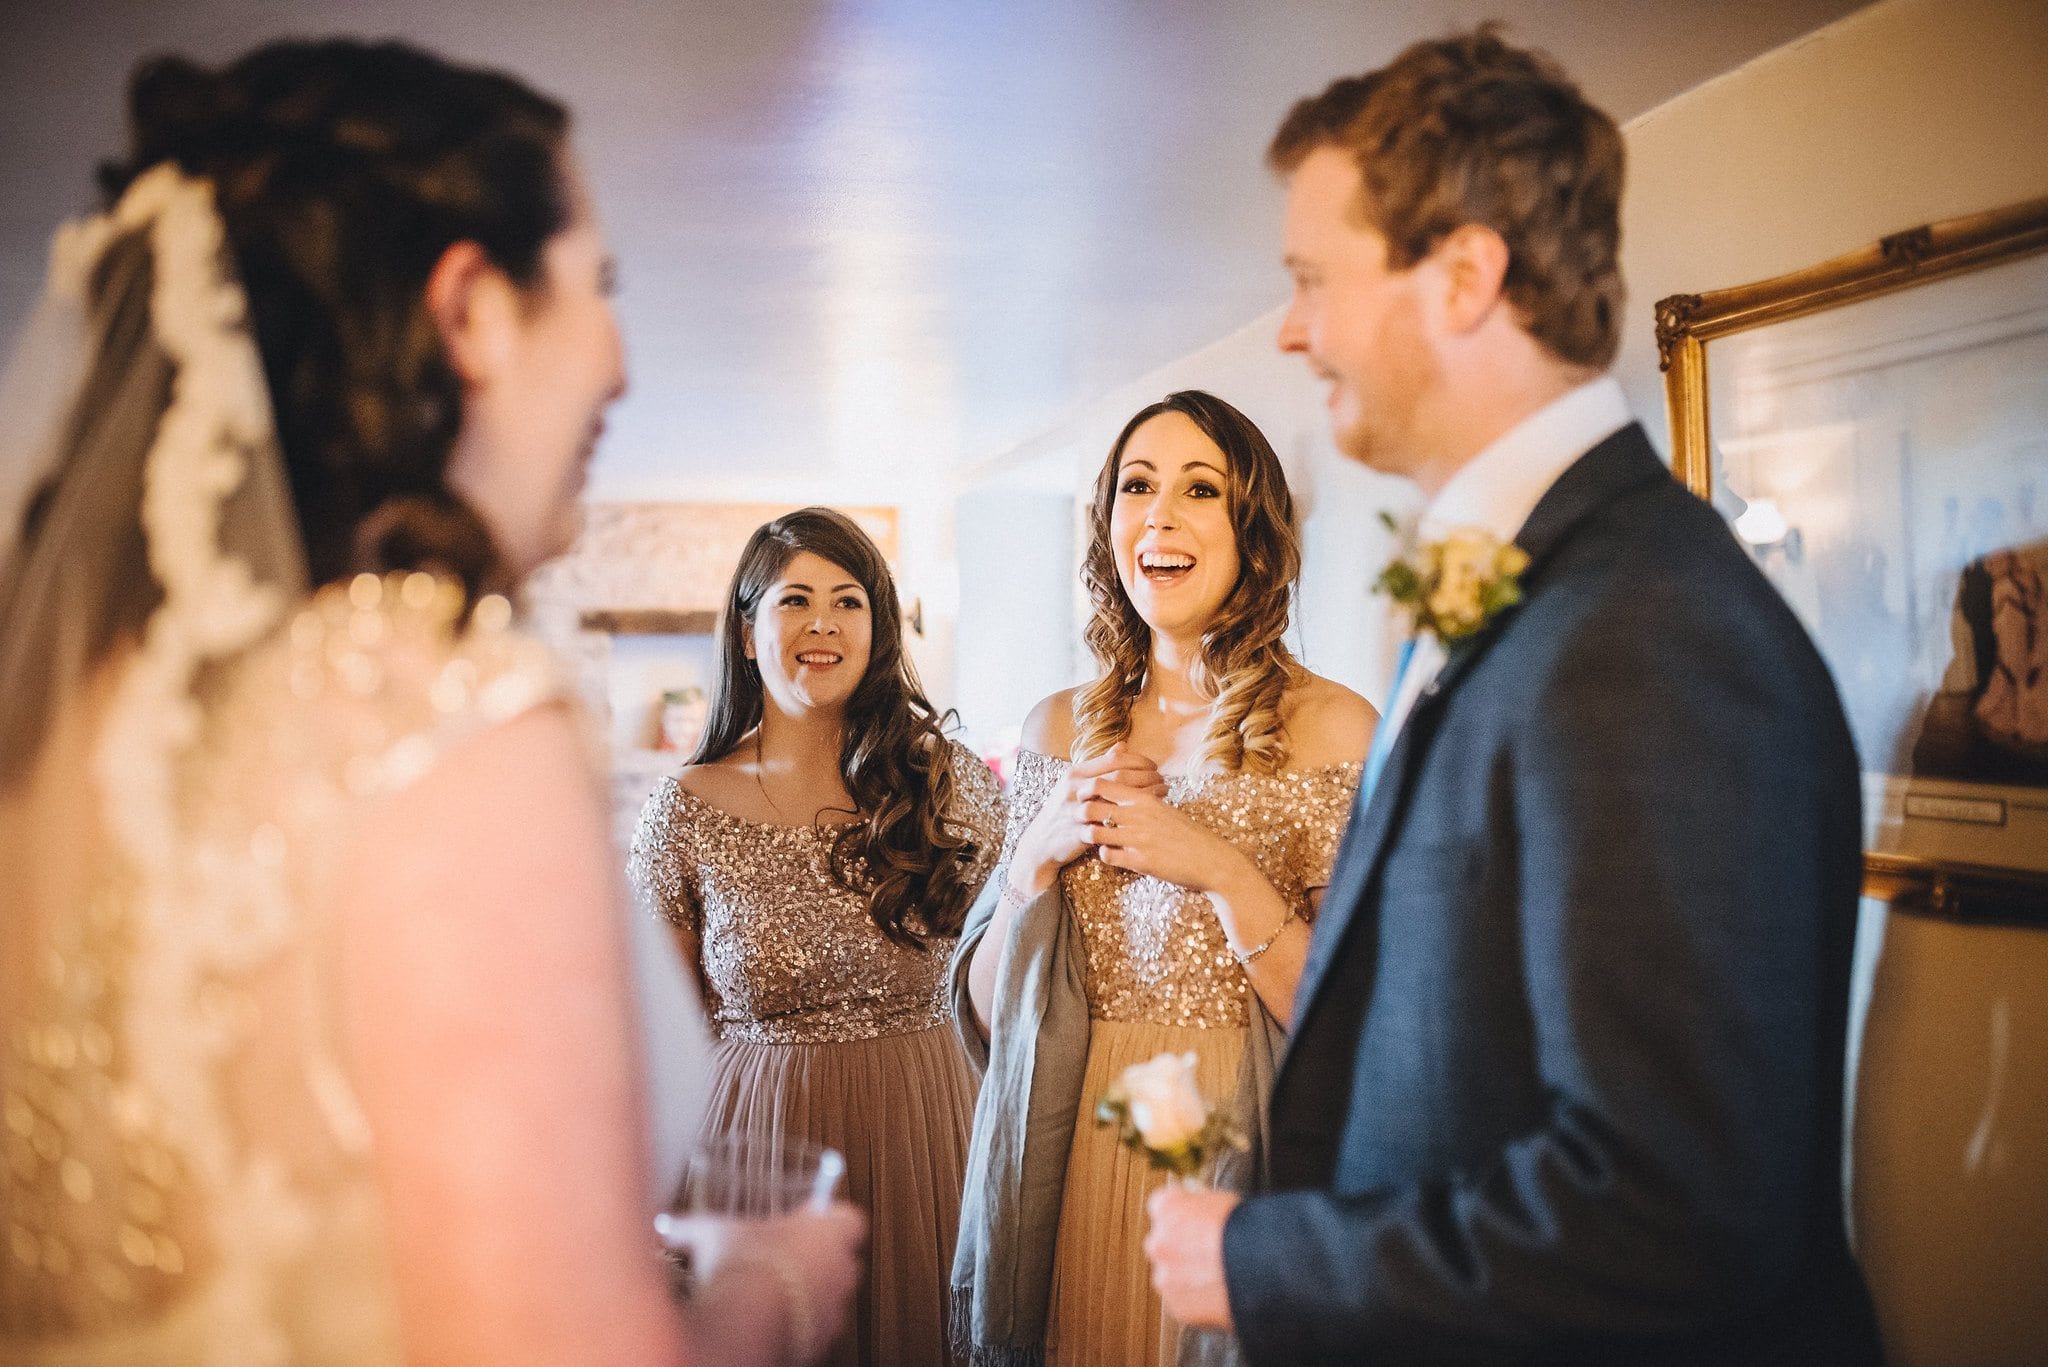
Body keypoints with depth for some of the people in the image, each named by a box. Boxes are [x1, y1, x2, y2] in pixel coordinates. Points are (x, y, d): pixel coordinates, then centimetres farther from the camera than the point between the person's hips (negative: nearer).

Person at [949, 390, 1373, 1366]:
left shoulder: (1332, 727, -8)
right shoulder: (1059, 731, 3)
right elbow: (984, 1014, 5)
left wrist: (1221, 871, -20)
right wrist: (1039, 857, -10)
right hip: (1072, 1163, 4)